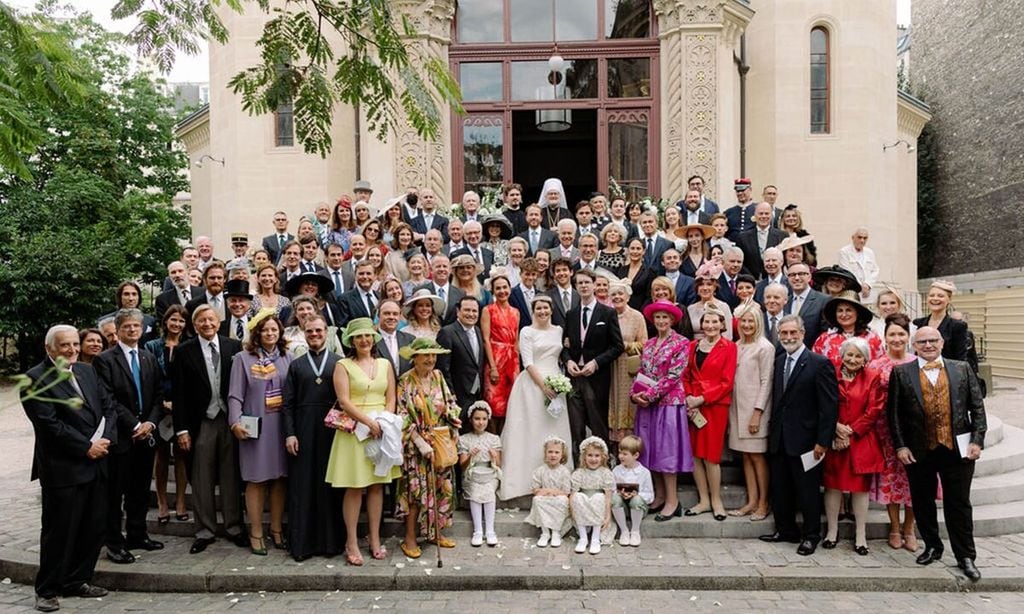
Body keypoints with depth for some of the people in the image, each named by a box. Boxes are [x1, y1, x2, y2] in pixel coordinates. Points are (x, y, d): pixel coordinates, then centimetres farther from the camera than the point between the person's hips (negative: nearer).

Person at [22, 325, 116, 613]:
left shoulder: (87, 371, 11)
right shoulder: (35, 379, -9)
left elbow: (108, 406, 9)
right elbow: (50, 424, -16)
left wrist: (104, 439, -6)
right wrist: (86, 447, -14)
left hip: (96, 464, 6)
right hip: (63, 468, -6)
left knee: (94, 528, 12)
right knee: (59, 531, 4)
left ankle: (77, 580, 28)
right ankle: (47, 590, 20)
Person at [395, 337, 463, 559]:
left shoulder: (438, 376, 4)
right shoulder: (405, 382, -11)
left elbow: (449, 402, 14)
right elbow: (403, 417, -13)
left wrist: (453, 415, -6)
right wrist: (420, 442, -18)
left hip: (440, 442, 5)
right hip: (415, 445, -5)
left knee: (441, 487, 9)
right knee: (416, 489, -3)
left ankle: (436, 532, 23)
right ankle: (410, 539, 8)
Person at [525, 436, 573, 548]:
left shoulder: (564, 472, -5)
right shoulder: (540, 471, -1)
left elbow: (566, 493, -8)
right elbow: (535, 490, -1)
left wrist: (549, 491, -15)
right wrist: (548, 491, -16)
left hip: (559, 504, -1)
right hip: (544, 505, 2)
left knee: (562, 500, -33)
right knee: (537, 499, -30)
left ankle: (556, 533, -17)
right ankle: (545, 533, -18)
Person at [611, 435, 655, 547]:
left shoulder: (644, 472, -5)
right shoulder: (616, 470, 1)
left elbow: (650, 496, -4)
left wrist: (637, 494, -21)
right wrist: (619, 494, -21)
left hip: (638, 508, -2)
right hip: (622, 508, 2)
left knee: (636, 500, -35)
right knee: (615, 498, -30)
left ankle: (635, 531, -10)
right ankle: (624, 531, -12)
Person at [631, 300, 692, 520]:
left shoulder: (681, 343, -5)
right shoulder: (649, 344, 14)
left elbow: (674, 376, -13)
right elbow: (641, 373, 13)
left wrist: (650, 394, -15)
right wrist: (635, 393, -5)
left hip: (669, 401, -6)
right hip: (646, 403, 6)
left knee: (666, 448, -4)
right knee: (651, 449, 8)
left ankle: (672, 500, 3)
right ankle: (659, 496, 17)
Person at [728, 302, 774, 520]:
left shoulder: (765, 347, -7)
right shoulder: (737, 346, 11)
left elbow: (766, 382, -10)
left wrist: (758, 412, -14)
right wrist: (730, 409, 8)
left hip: (755, 409, -6)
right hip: (738, 407, 6)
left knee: (757, 456, 0)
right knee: (746, 455, 9)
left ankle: (763, 503, 10)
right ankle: (751, 501, 15)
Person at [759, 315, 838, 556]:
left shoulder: (820, 363, -11)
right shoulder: (779, 361, 10)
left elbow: (829, 406, -13)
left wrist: (823, 441, -15)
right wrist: (772, 427, 7)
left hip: (804, 439, -6)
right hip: (779, 438, 6)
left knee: (807, 489, 6)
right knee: (780, 487, 14)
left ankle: (811, 535, 21)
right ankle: (785, 529, 29)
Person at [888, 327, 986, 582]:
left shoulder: (962, 369, 5)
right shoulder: (900, 373, 1)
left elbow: (977, 408, 5)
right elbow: (894, 413, 1)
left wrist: (977, 441, -4)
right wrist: (900, 446, -5)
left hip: (958, 450, 0)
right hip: (918, 452, 0)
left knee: (959, 504, 6)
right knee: (922, 503, 11)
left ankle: (966, 556, 19)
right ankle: (932, 547, 30)